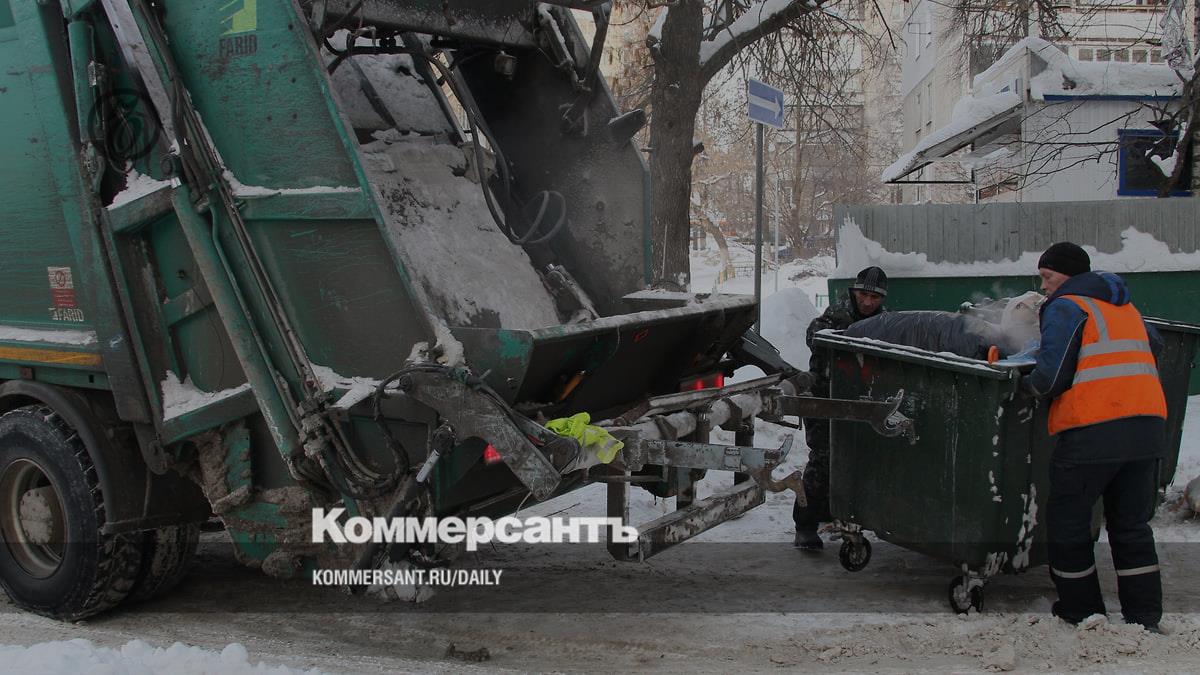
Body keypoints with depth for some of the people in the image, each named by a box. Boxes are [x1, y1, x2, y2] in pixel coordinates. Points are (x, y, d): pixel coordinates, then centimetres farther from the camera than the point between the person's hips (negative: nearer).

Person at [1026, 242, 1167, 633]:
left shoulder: (1065, 307, -2)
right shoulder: (1124, 307, 21)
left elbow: (1051, 376, -10)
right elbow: (1153, 345, 37)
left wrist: (1030, 386, 9)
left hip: (1091, 430, -7)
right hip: (1147, 424, 7)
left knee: (1067, 522, 8)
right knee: (1132, 525, 13)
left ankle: (1081, 613, 15)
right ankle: (1144, 618, 11)